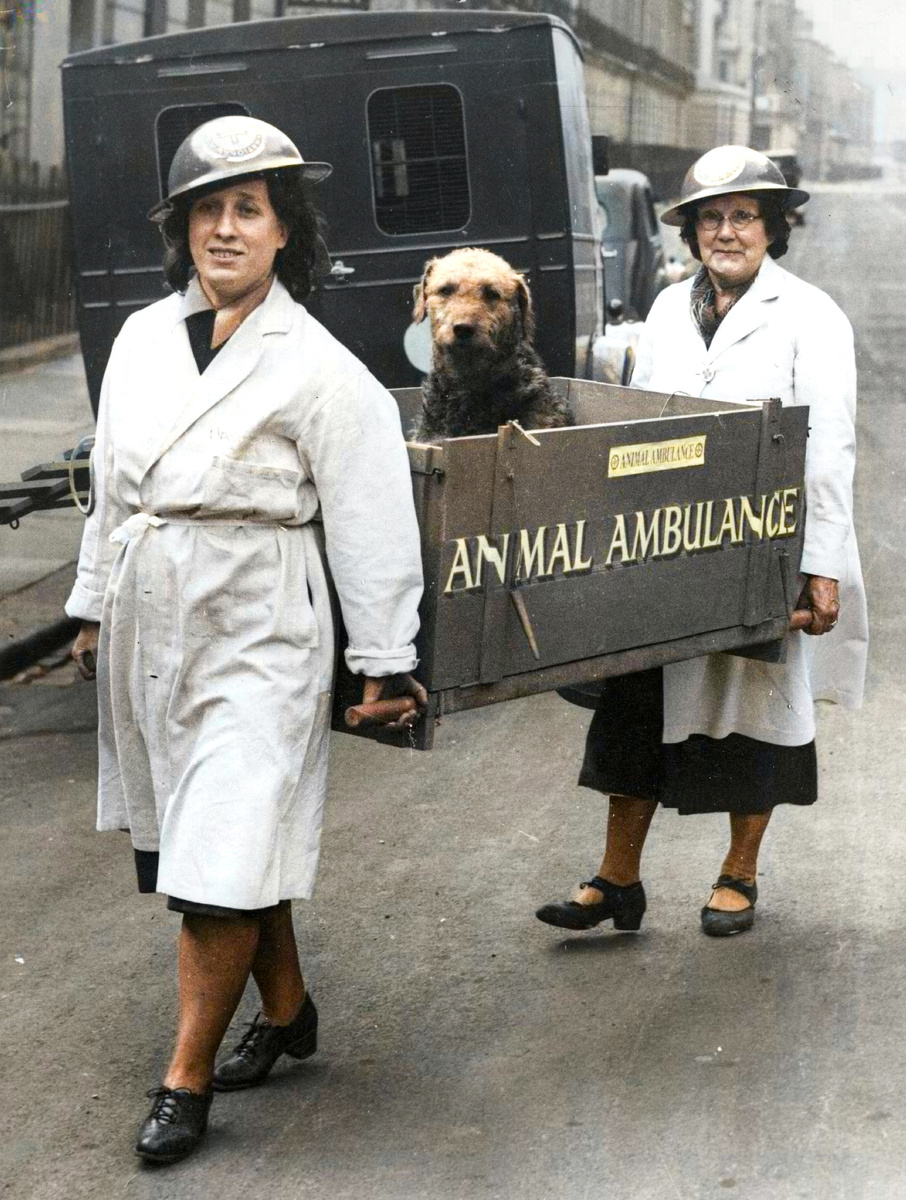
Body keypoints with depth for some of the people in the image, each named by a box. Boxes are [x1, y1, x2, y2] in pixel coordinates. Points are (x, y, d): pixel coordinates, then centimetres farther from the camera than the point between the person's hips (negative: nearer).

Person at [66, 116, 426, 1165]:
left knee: (222, 863, -6)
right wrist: (94, 605, 20)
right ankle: (286, 1011, 35)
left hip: (253, 639, -6)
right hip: (147, 632, 6)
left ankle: (185, 1081, 5)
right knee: (197, 836, 16)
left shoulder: (320, 371, -10)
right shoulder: (142, 339, 6)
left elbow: (371, 526, -8)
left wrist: (384, 660, -6)